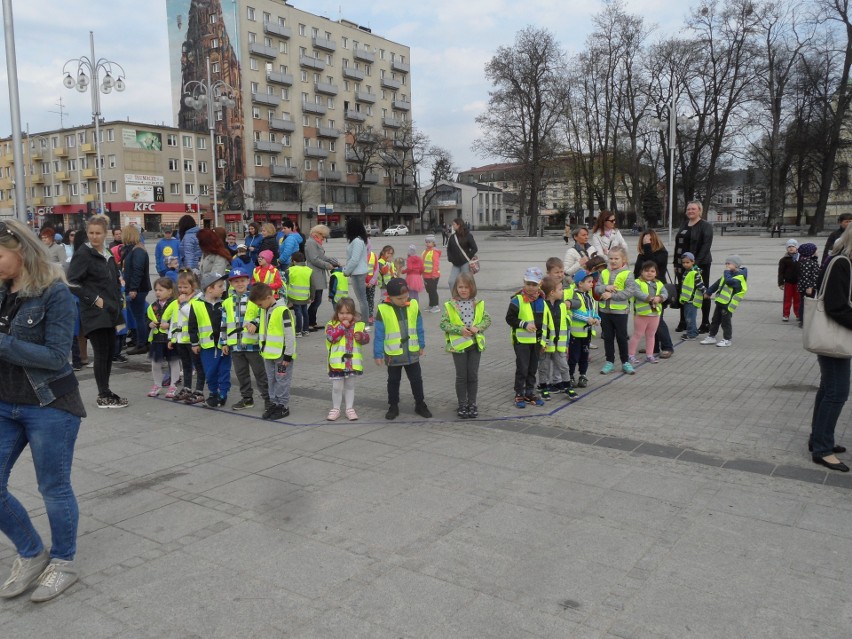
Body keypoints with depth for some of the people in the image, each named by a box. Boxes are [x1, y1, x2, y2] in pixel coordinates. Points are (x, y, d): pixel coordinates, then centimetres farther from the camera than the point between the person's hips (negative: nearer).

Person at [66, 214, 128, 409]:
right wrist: (94, 299, -17)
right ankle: (104, 396, 3)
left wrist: (118, 300, 14)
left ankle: (105, 392, 21)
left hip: (109, 311, 8)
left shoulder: (107, 254, 14)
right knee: (102, 352, -5)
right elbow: (72, 282, -15)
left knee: (111, 351, 11)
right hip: (94, 312, -8)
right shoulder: (83, 254, -9)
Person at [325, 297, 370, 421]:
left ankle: (350, 408, 26)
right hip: (337, 363, -2)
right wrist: (343, 326, -22)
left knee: (350, 386, 16)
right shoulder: (332, 325, -6)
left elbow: (366, 338, 2)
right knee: (337, 387, 7)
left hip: (352, 362, 2)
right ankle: (335, 409, 21)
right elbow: (331, 336, -23)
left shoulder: (359, 325, 2)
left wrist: (361, 336, -20)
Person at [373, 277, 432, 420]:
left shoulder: (413, 305, -5)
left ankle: (420, 404, 27)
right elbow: (379, 334, -9)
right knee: (393, 381, 13)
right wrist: (378, 354, -7)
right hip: (393, 354, -2)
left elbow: (419, 327, 7)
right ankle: (393, 406, 26)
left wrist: (422, 345, 12)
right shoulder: (383, 310, -14)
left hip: (412, 352, 2)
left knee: (416, 379, 13)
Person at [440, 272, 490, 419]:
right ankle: (462, 405, 18)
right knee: (461, 376, 6)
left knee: (473, 375, 9)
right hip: (458, 344, -2)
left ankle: (472, 404, 22)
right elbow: (443, 323, -8)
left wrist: (478, 327, -14)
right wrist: (459, 330, -18)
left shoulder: (478, 304, 1)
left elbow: (487, 319, 5)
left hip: (475, 343, 2)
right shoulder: (450, 305, -7)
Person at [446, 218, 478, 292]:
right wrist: (450, 258, 3)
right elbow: (449, 249, 16)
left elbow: (474, 249, -7)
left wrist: (468, 258, -10)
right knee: (451, 282, -4)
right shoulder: (452, 237, 7)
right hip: (456, 264, 5)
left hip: (465, 263, -5)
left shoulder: (467, 236, -7)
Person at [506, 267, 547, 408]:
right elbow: (509, 318, -11)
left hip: (536, 339, 5)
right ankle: (519, 394, 9)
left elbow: (545, 318, 16)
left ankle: (530, 393, 25)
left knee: (533, 368, 13)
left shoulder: (542, 300, 5)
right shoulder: (517, 300, -12)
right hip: (521, 340, -5)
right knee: (522, 368, -3)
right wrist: (524, 324, -20)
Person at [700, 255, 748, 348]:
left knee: (725, 322, -2)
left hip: (728, 304, -9)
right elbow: (718, 283, 25)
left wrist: (727, 272, -19)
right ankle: (711, 337, 22)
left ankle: (727, 339, 9)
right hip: (720, 301, 9)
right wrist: (709, 292, 30)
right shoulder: (729, 274, 15)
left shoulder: (740, 276, -14)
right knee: (715, 320, 13)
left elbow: (729, 281, -32)